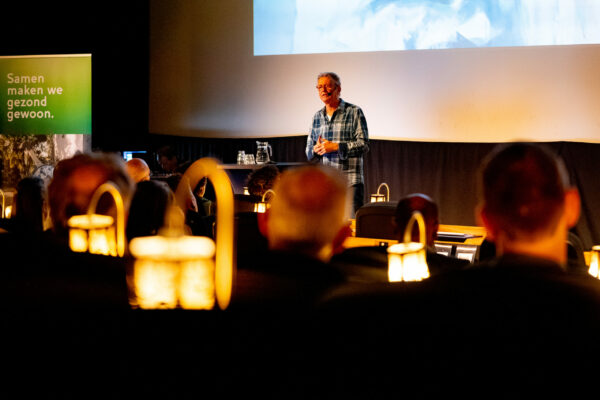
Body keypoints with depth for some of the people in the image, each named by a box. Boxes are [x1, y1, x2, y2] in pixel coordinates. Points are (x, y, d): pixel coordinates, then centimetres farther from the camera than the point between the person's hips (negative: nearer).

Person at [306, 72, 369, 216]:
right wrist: (316, 150, -6)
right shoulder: (317, 117, 15)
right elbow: (308, 151, 19)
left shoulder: (354, 112, -1)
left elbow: (364, 144, -9)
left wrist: (335, 147, -16)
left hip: (350, 182, -5)